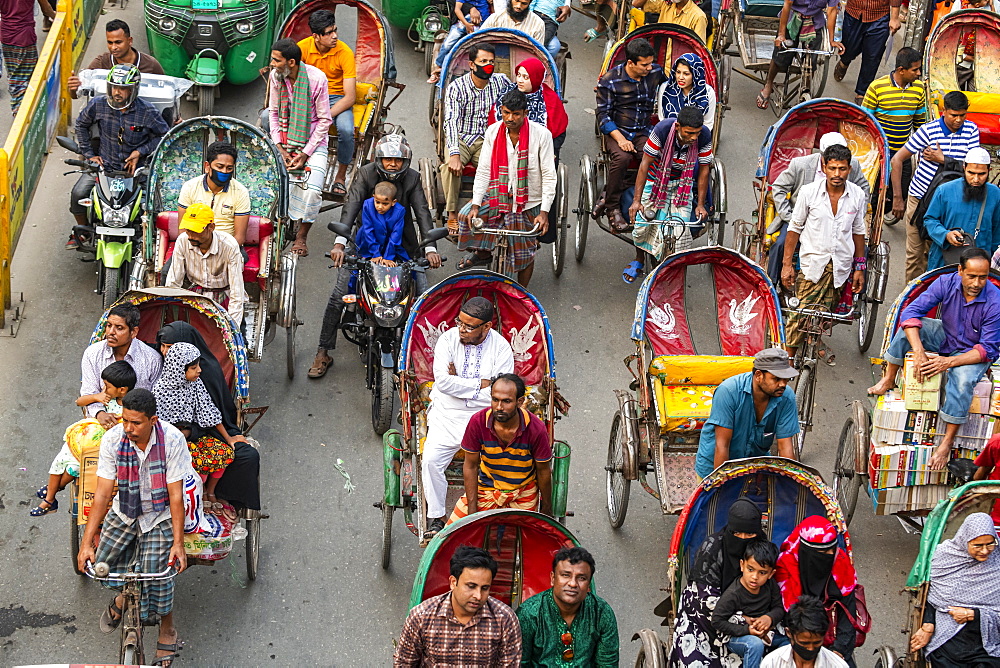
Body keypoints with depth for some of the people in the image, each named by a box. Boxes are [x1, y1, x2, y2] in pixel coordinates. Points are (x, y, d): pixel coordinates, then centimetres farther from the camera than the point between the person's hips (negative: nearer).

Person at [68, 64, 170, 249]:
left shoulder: (147, 112, -10)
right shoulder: (98, 104, -5)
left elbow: (163, 135, 3)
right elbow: (82, 125, 14)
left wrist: (140, 152, -8)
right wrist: (89, 154, 8)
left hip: (133, 167, -1)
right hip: (104, 163, 1)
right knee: (78, 194, -19)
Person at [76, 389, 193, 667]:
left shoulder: (172, 440, -25)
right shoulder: (112, 440, -19)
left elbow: (175, 495, -19)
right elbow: (103, 493, -16)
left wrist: (178, 543, -21)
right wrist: (86, 542, -18)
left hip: (159, 515, -3)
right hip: (124, 511, 3)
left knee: (155, 577, -15)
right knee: (101, 564, -8)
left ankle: (167, 628, 15)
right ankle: (123, 595, 30)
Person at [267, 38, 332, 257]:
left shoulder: (317, 79, -16)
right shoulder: (275, 76, -4)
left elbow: (324, 120, -10)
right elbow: (273, 112, 8)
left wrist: (305, 153, -14)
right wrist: (279, 147, -5)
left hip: (313, 141, -3)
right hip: (285, 141, 3)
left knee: (311, 190, -24)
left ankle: (302, 236, -1)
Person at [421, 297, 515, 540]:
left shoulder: (501, 347, -3)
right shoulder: (448, 340, 1)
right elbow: (443, 381, -12)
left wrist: (459, 383, -9)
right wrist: (481, 384, -11)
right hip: (446, 416, 1)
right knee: (430, 460, -21)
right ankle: (435, 519, -6)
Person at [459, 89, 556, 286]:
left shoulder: (541, 134, -14)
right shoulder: (493, 132, -5)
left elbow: (549, 177, -11)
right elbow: (483, 171, -4)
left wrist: (544, 212, -18)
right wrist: (476, 205, -14)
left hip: (528, 202, -3)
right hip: (497, 194, 3)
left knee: (523, 254, 0)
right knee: (467, 216, -18)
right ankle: (482, 253, 12)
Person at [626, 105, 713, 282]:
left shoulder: (704, 136, -24)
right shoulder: (662, 130, -31)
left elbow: (703, 170, -10)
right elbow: (645, 164, -23)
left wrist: (700, 204, -7)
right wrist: (636, 200, -23)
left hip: (683, 185, 1)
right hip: (656, 180, -1)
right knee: (642, 223, -6)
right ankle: (639, 260, 24)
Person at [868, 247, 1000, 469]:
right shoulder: (946, 284, -18)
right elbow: (911, 311, -19)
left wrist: (948, 362, -34)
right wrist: (918, 352, -33)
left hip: (973, 353, -4)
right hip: (946, 338, 4)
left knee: (962, 379, -36)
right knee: (911, 325, -20)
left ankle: (948, 440, -23)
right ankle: (888, 380, -3)